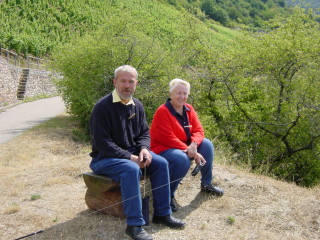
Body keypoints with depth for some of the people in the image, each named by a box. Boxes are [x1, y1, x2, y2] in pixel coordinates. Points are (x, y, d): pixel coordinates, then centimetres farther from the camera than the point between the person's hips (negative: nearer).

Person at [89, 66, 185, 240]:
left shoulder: (137, 106, 7)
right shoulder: (103, 107, -17)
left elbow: (144, 133, 13)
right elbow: (102, 143, -20)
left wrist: (144, 149, -11)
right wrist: (130, 157, -23)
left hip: (132, 153, 7)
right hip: (104, 158, -7)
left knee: (161, 163, -11)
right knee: (132, 169, -35)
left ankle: (162, 213, 1)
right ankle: (134, 225, -27)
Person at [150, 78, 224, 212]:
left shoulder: (188, 109, 4)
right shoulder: (162, 111, -19)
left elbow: (198, 130, -1)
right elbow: (168, 139, -25)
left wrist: (193, 145, -23)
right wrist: (189, 151, -26)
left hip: (185, 147, 8)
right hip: (162, 149, -8)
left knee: (207, 144, -5)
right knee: (182, 159, -36)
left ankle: (206, 184, 12)